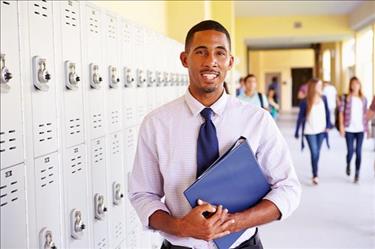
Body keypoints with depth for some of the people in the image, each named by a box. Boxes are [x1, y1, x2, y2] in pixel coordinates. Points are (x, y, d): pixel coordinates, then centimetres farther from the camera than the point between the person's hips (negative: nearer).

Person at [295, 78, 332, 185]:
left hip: (321, 130, 3)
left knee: (317, 153, 13)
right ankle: (315, 176, -1)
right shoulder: (305, 102, -12)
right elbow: (300, 117, -6)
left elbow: (327, 112, 7)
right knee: (314, 153, -8)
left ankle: (315, 173, 29)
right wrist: (297, 132, -3)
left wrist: (328, 125, -2)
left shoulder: (323, 98, -3)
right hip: (310, 131, -3)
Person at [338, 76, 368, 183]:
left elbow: (365, 113, 10)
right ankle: (348, 165, 29)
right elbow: (341, 112, -1)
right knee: (350, 151, -3)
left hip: (360, 129, 2)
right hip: (349, 129, -2)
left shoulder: (363, 99, 6)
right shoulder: (346, 98, -2)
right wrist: (341, 126, -7)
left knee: (358, 152, 2)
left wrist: (366, 127, 8)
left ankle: (357, 173, 12)